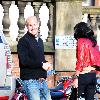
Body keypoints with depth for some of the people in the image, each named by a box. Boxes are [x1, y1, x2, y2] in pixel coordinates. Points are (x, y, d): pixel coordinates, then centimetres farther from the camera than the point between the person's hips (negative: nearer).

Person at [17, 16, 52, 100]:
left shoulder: (40, 40, 19)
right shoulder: (23, 41, -7)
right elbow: (24, 61, -18)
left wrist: (46, 64, 4)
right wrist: (41, 64, -13)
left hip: (42, 80, 8)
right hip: (31, 80, -8)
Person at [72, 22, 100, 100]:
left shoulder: (81, 41, -7)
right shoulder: (94, 42, 12)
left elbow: (80, 60, -14)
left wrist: (76, 77, -14)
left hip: (83, 75, -7)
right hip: (93, 75, 7)